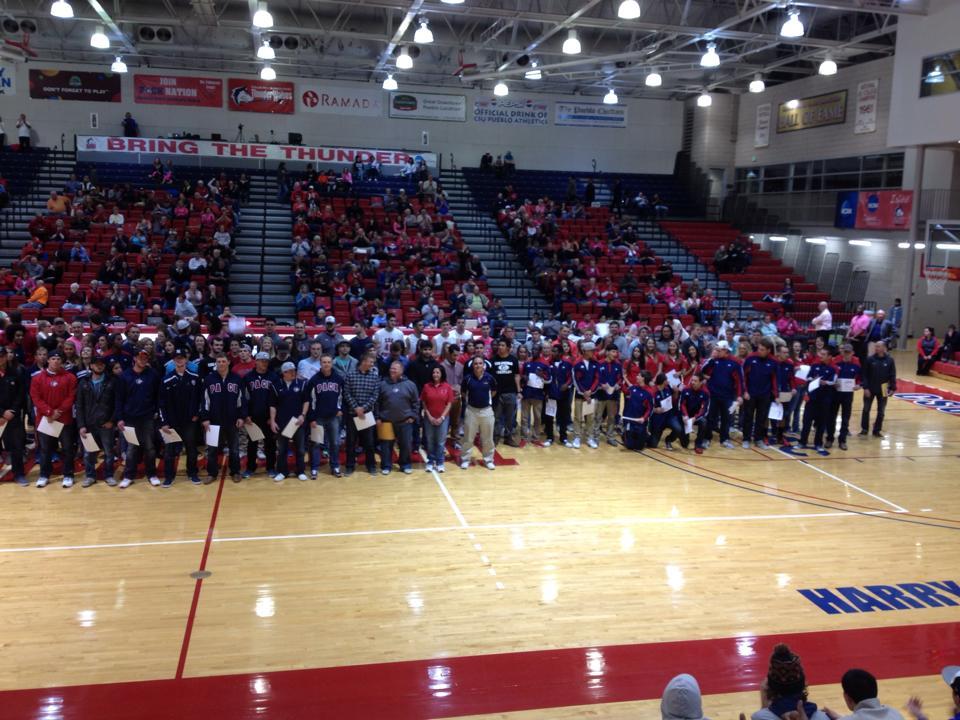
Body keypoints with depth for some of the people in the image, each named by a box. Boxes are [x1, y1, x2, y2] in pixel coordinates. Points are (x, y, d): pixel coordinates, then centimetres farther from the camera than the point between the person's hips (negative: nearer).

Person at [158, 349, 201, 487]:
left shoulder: (195, 377, 0)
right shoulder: (167, 380, -4)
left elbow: (200, 397, 6)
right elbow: (162, 403, -3)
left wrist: (197, 414, 0)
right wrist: (164, 422, -8)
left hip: (190, 420, 1)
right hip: (172, 421, -1)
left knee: (191, 447, 10)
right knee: (170, 449, 3)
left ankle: (193, 473, 22)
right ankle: (168, 476, 13)